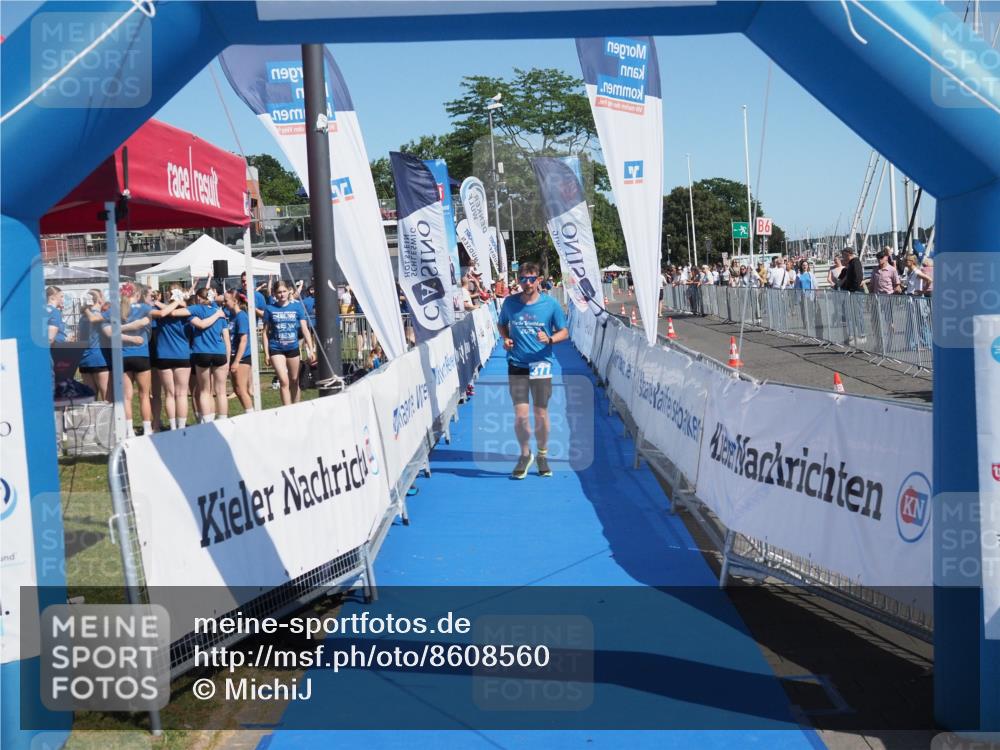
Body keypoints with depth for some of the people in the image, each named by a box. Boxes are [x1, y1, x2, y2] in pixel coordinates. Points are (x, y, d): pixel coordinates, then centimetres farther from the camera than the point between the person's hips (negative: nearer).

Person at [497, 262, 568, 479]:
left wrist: (549, 339, -15)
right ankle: (525, 455, 18)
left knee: (541, 415, 4)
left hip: (541, 364, -1)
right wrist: (505, 338, 0)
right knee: (520, 415, -5)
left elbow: (564, 332, 5)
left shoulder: (550, 304, -2)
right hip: (517, 365, 1)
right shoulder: (510, 303, 3)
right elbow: (502, 324, 21)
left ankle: (542, 456, 25)